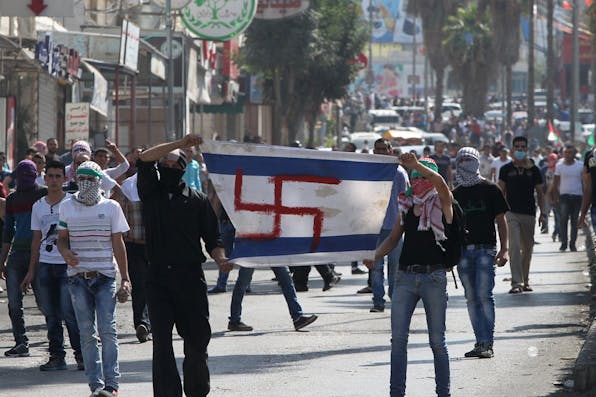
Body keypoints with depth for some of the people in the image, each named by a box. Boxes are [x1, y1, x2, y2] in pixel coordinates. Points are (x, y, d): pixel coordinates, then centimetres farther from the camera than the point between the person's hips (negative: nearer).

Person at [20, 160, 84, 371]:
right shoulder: (38, 206, 13)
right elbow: (37, 240, 17)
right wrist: (31, 272, 14)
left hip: (67, 265, -4)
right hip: (45, 265, 4)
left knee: (69, 313, -10)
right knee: (51, 314, 4)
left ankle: (81, 355, 0)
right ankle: (56, 357, 10)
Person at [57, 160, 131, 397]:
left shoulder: (111, 207, 5)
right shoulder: (67, 207, 8)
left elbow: (118, 243, 6)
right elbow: (62, 238, 14)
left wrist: (125, 279, 2)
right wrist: (65, 252, -10)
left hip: (105, 276, -2)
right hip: (78, 277, 2)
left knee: (107, 330, -9)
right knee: (86, 333, 1)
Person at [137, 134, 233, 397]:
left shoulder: (198, 200, 9)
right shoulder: (151, 193, 9)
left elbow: (212, 238, 10)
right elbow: (144, 160, -6)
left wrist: (220, 259, -10)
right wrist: (180, 144, -10)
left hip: (190, 277, 0)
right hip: (158, 277, 0)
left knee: (197, 339, 5)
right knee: (161, 341, -6)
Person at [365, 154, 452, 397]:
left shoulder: (442, 204, -1)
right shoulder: (406, 205, 11)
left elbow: (439, 182, -23)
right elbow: (394, 238, 17)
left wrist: (417, 165, -37)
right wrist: (375, 256, -1)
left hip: (434, 277, -4)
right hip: (405, 277, 4)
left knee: (437, 341, 3)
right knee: (398, 339, -2)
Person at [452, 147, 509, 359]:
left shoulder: (490, 190, 2)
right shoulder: (456, 194, 14)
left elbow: (501, 220, 2)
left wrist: (504, 249, -7)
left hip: (485, 248, -4)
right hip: (462, 250, 4)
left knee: (484, 295, -12)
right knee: (471, 298, 4)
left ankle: (488, 343, -12)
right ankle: (480, 343, 9)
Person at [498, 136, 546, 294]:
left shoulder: (533, 170, 7)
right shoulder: (506, 169, 4)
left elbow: (540, 192, 10)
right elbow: (501, 191, 9)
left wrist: (543, 213, 2)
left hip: (529, 214, 2)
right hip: (512, 214, -2)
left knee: (527, 248, 9)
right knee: (514, 247, -15)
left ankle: (525, 281, 23)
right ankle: (516, 282, -21)